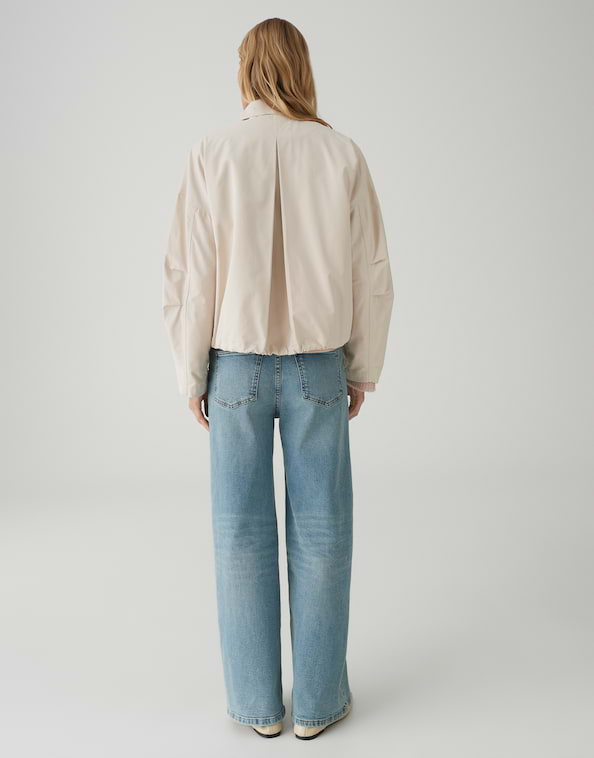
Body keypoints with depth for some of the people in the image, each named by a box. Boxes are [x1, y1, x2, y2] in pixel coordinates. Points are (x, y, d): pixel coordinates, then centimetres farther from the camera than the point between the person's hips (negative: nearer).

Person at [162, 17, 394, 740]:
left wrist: (191, 375, 4)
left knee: (242, 532, 9)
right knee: (320, 532, 9)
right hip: (317, 364, 1)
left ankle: (257, 702, 22)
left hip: (235, 364, 0)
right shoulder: (341, 153, -3)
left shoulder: (212, 153, -5)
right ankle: (318, 699, 21)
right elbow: (371, 274, -1)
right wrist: (362, 369, 10)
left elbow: (188, 274, -6)